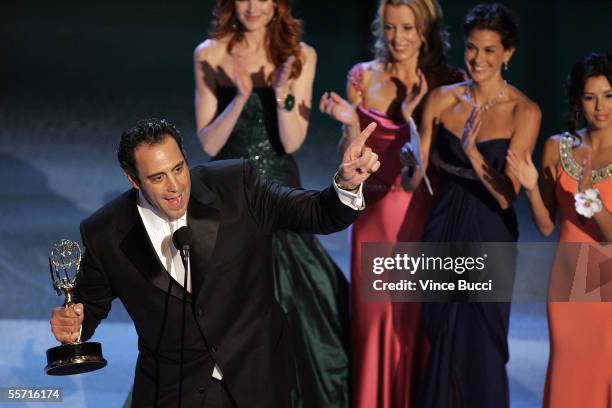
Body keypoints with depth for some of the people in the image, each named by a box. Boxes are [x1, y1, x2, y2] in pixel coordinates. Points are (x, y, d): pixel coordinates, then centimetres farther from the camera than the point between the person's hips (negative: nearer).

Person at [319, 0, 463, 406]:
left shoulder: (449, 84, -1)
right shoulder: (364, 77, 2)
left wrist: (413, 115, -15)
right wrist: (351, 122, -13)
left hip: (424, 215, -1)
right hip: (375, 213, 1)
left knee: (419, 319, 4)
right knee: (375, 316, 3)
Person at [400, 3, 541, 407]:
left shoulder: (524, 112, -11)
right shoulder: (442, 99, -1)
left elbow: (507, 195, -16)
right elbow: (413, 180, 1)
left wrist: (473, 153, -29)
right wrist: (412, 165, -20)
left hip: (490, 241, -3)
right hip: (442, 234, 3)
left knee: (482, 349, 4)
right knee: (441, 340, 11)